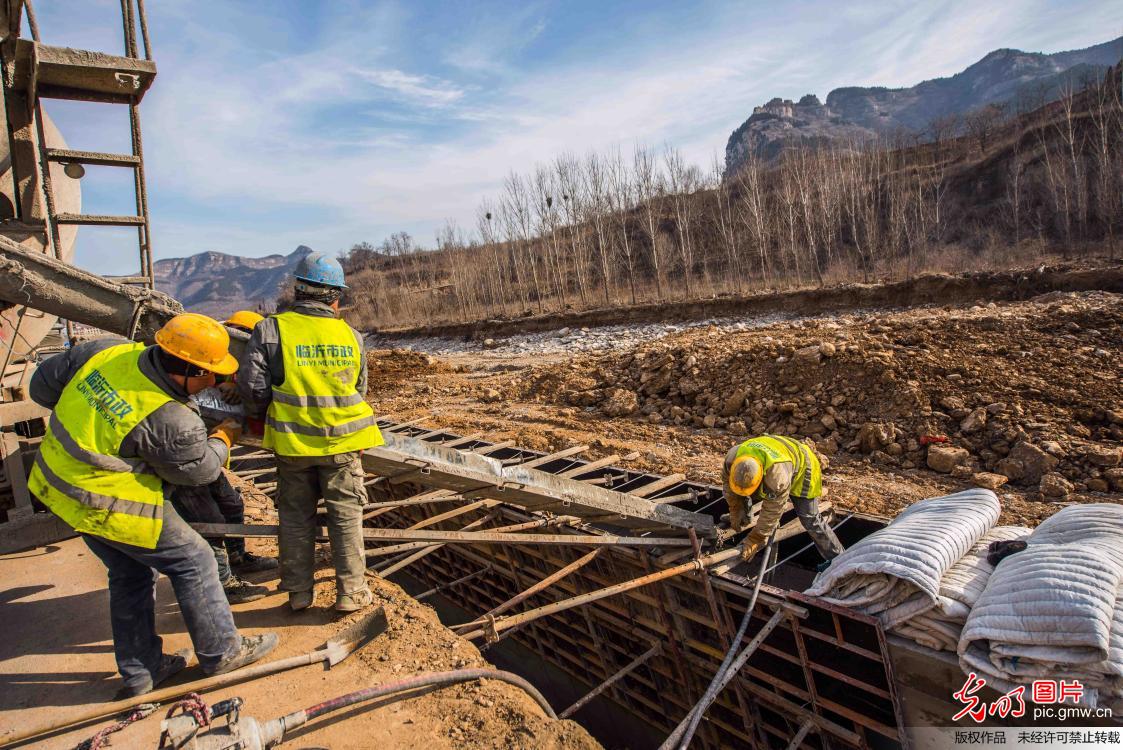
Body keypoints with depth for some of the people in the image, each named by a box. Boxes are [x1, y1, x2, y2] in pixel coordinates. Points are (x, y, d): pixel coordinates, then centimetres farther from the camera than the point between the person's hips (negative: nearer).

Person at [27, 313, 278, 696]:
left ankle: (140, 669, 32)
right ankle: (221, 651, 19)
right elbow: (200, 469, -12)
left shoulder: (106, 351, -10)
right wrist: (224, 437, 6)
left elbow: (43, 385, 4)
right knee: (192, 561, 6)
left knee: (130, 572, 20)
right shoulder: (170, 421, -29)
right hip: (109, 505, -9)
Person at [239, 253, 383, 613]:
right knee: (346, 515, 11)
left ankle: (299, 590, 26)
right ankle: (350, 591, 15)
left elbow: (253, 386, -10)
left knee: (296, 516, 16)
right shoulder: (351, 337, 0)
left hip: (293, 441, 0)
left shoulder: (271, 330, -8)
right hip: (342, 441, 0)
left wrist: (257, 416, 11)